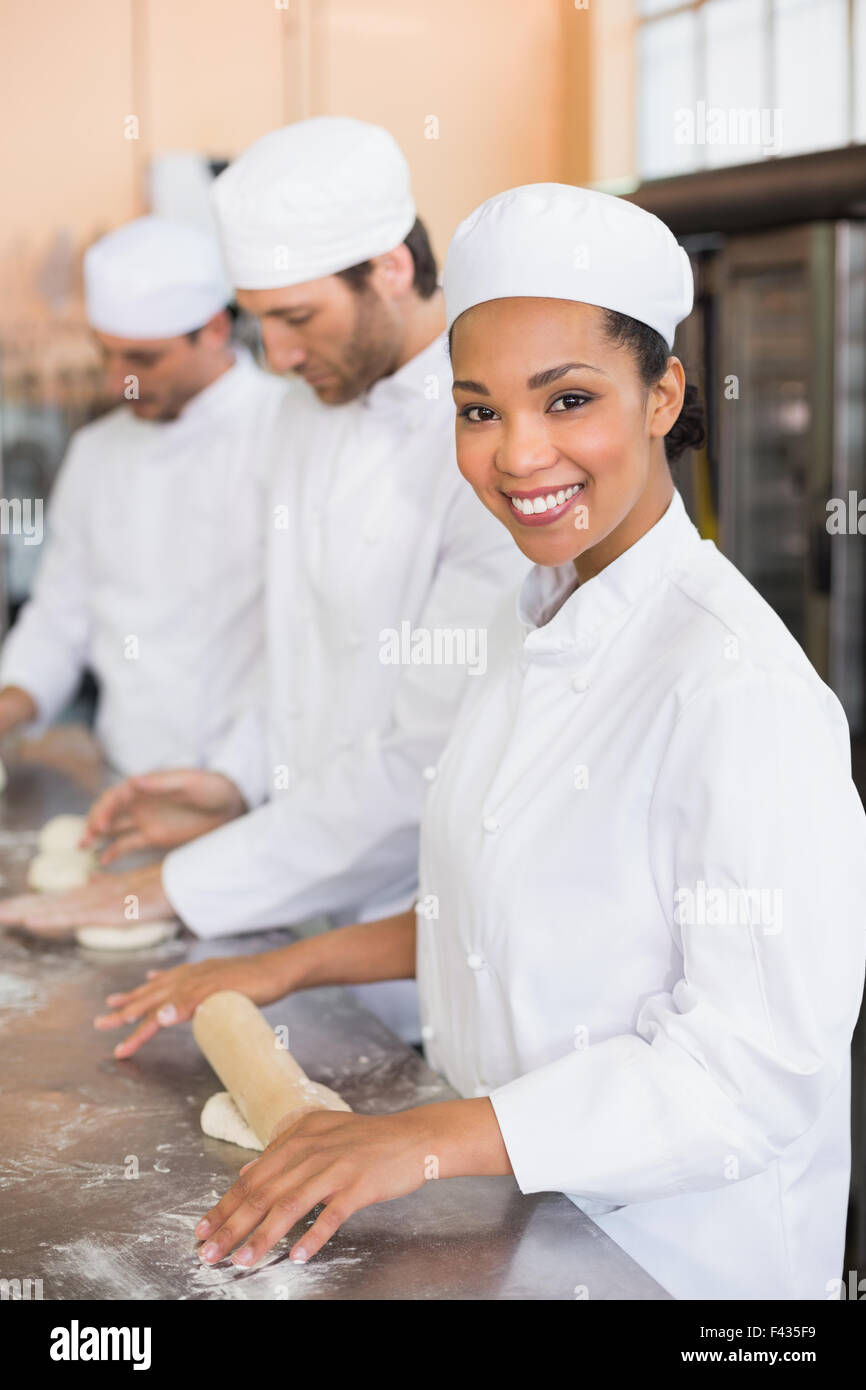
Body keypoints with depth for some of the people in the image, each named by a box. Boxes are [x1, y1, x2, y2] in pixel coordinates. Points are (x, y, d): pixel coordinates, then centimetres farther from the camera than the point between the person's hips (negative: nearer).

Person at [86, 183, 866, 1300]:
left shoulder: (741, 684, -26)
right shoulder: (535, 615, 2)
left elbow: (761, 1063, -26)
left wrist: (433, 1138, -30)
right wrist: (297, 965, 8)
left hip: (676, 1250, -7)